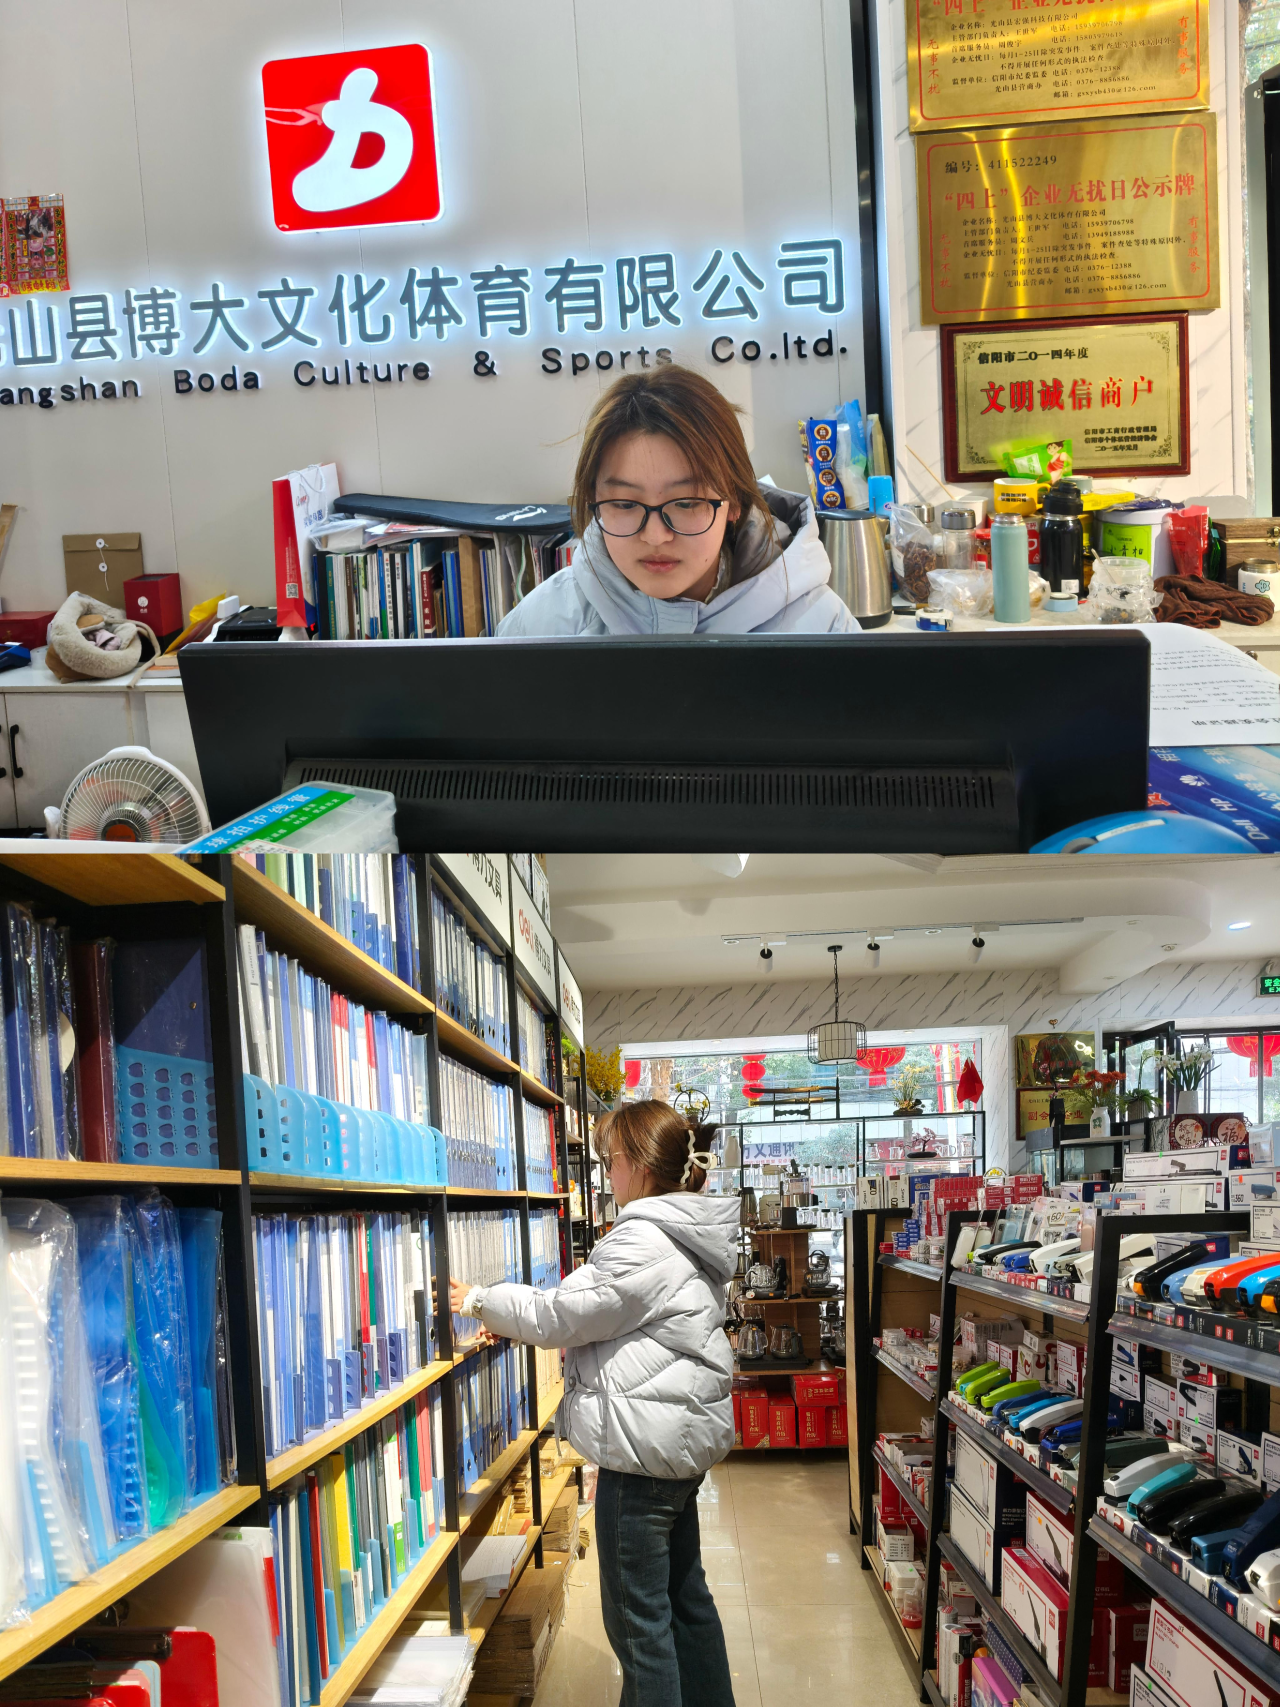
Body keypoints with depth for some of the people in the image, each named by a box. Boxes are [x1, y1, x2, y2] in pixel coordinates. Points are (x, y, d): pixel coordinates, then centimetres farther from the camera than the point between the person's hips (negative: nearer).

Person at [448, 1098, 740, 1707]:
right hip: (682, 1435, 10)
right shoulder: (687, 1234, 10)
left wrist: (478, 1299, -1)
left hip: (647, 1446, -10)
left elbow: (560, 1315, -14)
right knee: (685, 1595, 21)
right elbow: (603, 1316, 18)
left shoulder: (642, 1242, -22)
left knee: (638, 1617, 0)